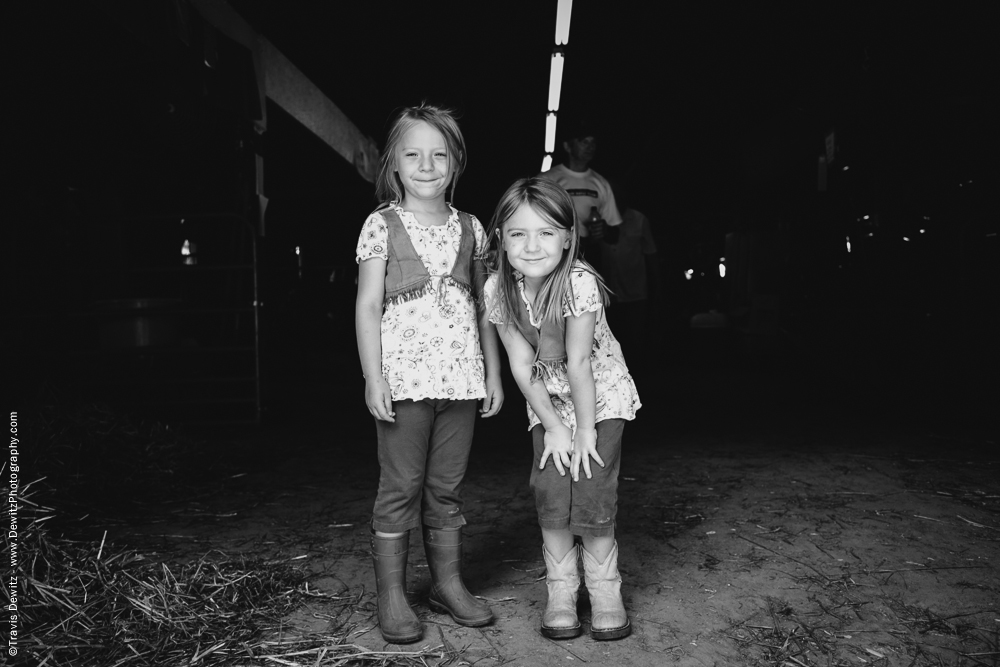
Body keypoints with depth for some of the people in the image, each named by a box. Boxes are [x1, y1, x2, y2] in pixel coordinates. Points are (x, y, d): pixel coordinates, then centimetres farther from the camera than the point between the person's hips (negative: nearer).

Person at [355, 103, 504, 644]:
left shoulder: (470, 228, 10)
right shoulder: (382, 225, 0)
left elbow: (484, 306, 13)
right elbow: (368, 305, -3)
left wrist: (492, 372, 10)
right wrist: (374, 377, -10)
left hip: (461, 377, 3)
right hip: (405, 377, -3)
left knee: (447, 488, 12)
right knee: (400, 488, 3)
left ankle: (448, 583, 25)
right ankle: (391, 596, 15)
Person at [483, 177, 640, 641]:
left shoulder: (579, 283, -30)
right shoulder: (498, 289, -18)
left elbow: (579, 362, -25)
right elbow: (522, 365, -13)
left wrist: (585, 431, -17)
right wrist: (554, 427, -12)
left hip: (600, 393, -3)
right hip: (546, 399, 3)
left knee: (593, 490, -7)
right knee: (550, 490, -3)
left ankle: (604, 591, 13)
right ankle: (561, 590, 14)